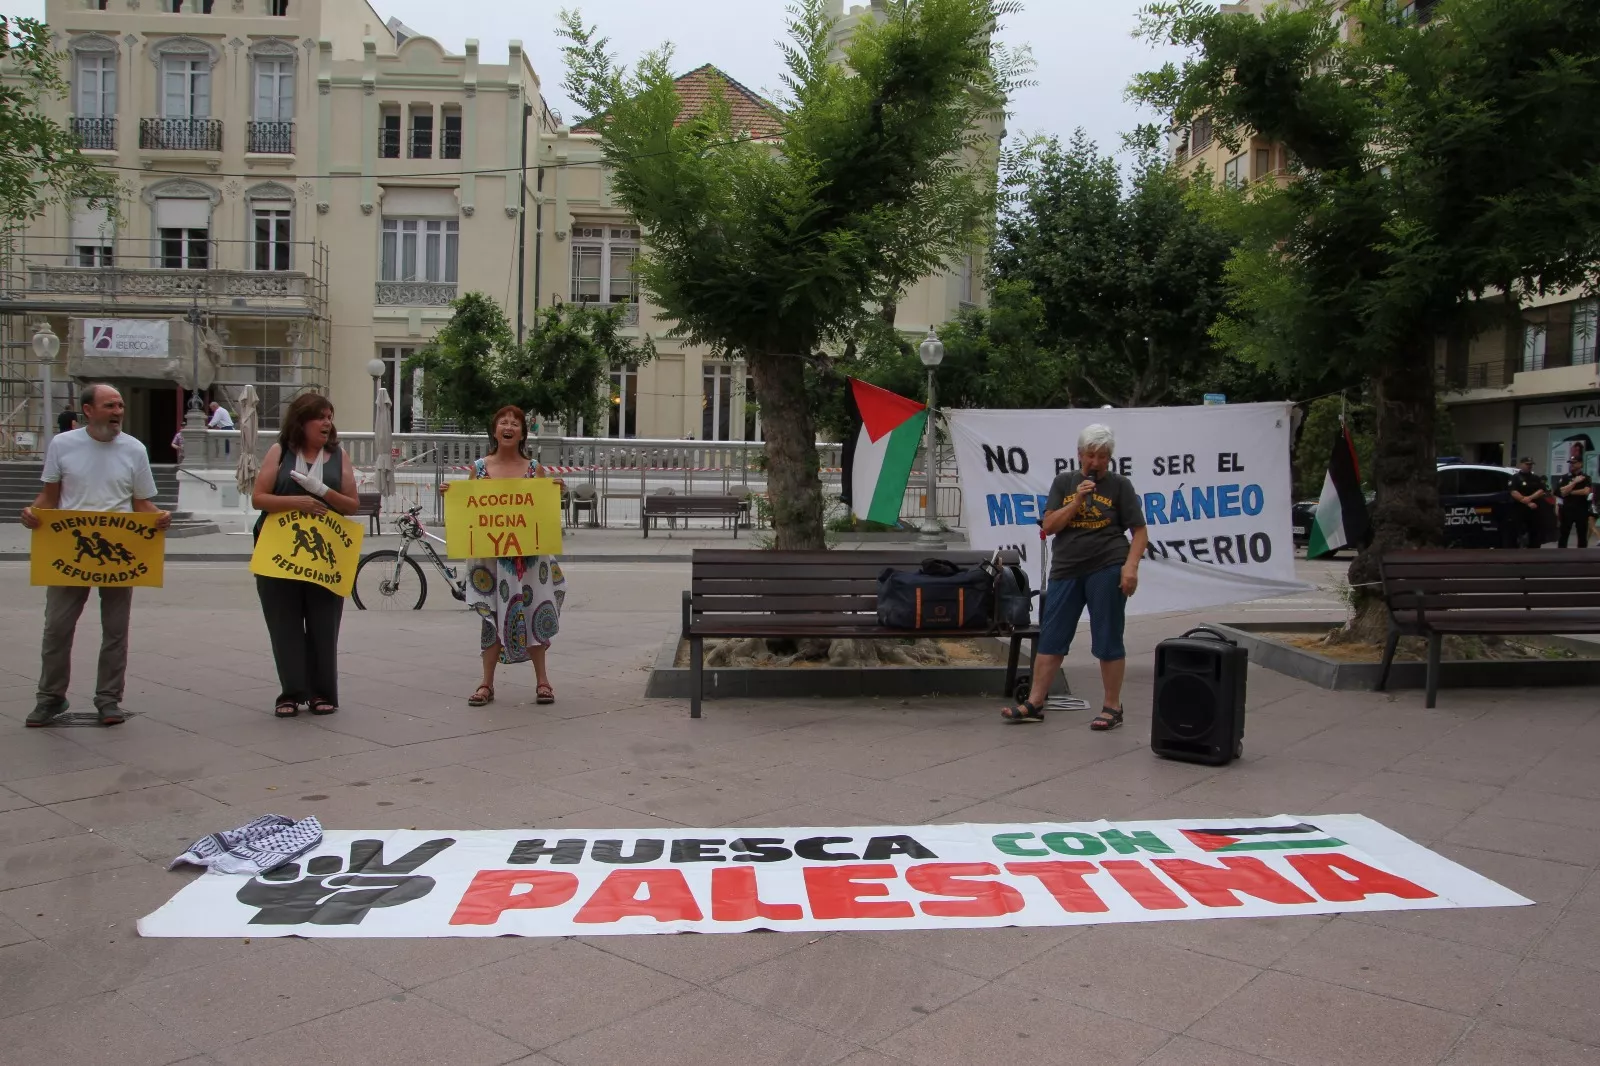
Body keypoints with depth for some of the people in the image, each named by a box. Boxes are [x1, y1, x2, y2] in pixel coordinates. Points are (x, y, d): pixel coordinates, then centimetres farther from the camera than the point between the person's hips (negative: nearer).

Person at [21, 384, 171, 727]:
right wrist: (33, 512, -13)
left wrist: (159, 517, -16)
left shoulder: (134, 450, 2)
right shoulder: (62, 445, 1)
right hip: (69, 549, 0)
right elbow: (49, 496, 7)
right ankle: (51, 697, 19)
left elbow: (143, 503, 4)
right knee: (57, 626, 4)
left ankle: (109, 698, 15)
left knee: (115, 629, 5)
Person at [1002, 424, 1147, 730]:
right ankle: (1034, 704, 9)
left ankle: (1112, 707, 12)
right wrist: (1076, 501, -8)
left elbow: (1140, 531, 1)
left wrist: (1131, 566, -13)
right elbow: (1048, 526, 4)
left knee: (1107, 641, 2)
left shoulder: (1119, 485, 4)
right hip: (1066, 570, 3)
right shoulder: (1063, 483, 11)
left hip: (1106, 569, -3)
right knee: (1051, 638, 4)